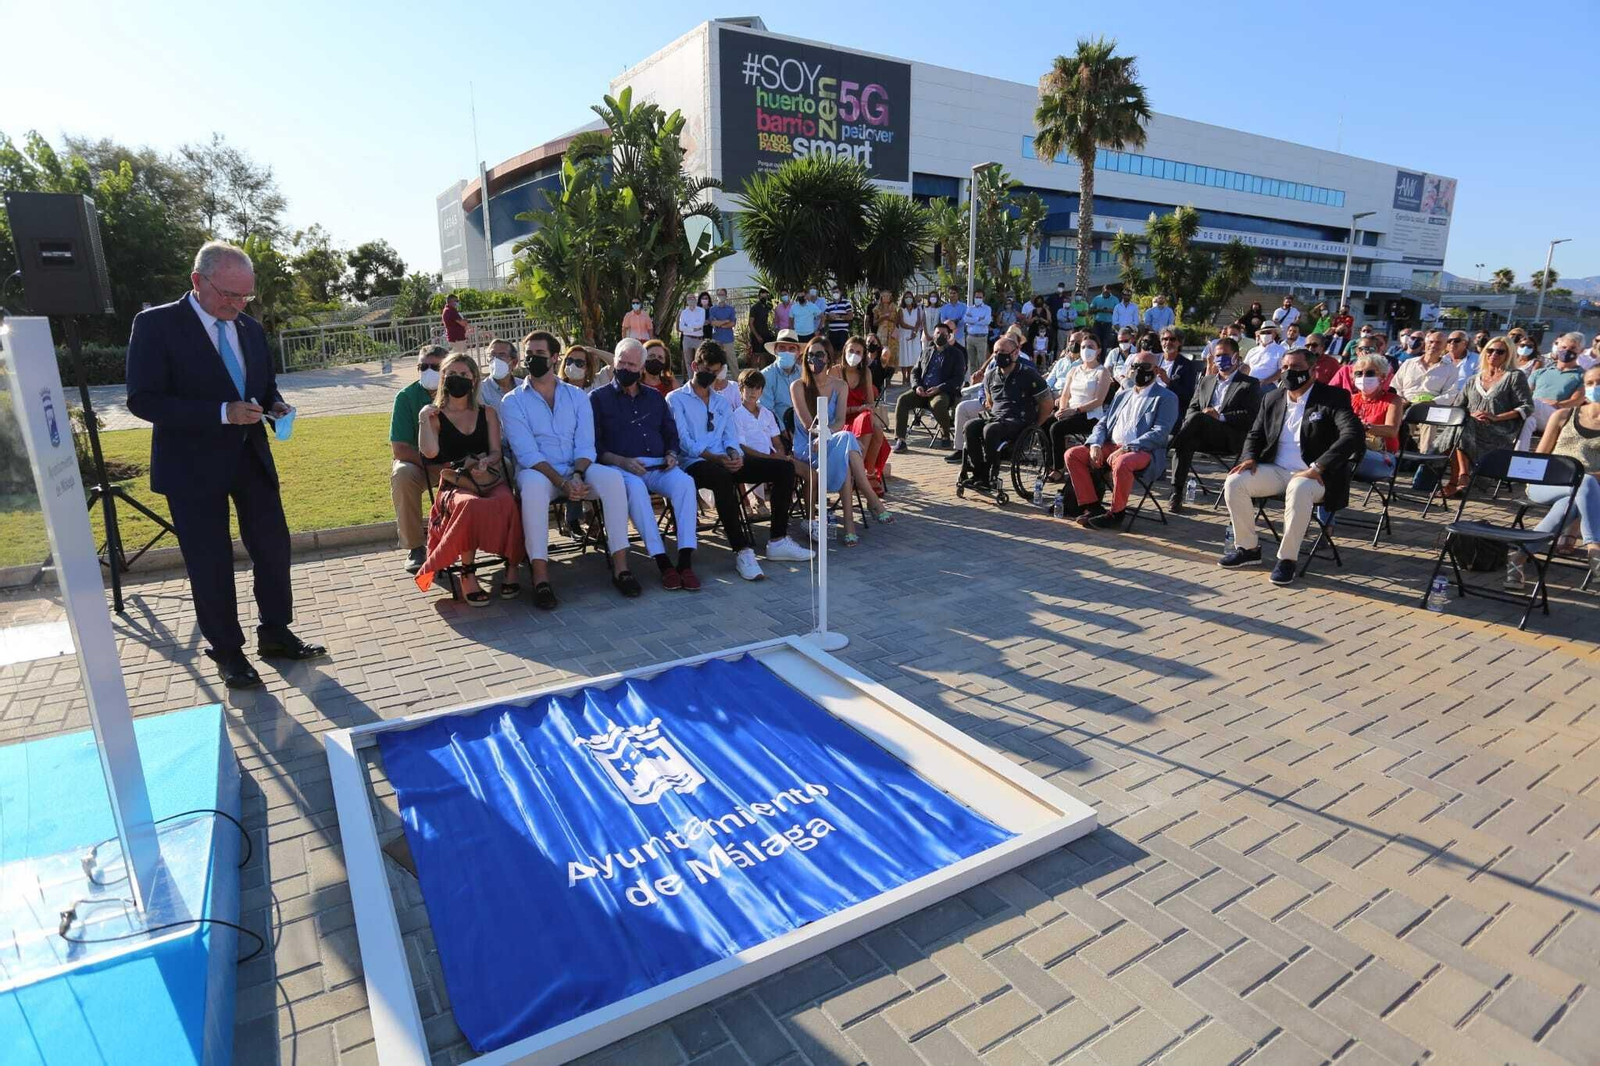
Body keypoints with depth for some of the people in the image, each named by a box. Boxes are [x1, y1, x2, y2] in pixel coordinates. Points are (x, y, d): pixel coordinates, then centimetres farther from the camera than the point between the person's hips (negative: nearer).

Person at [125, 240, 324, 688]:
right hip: (194, 464, -5)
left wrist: (274, 404, -4)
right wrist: (222, 412, -26)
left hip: (251, 457, 6)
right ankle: (227, 651, 18)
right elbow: (143, 399, -16)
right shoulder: (156, 324, -10)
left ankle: (275, 633, 26)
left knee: (274, 547, 10)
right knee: (211, 563, 4)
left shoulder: (251, 328, 8)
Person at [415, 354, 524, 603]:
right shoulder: (435, 416, 14)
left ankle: (512, 566, -25)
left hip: (490, 479, 1)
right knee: (469, 504, -39)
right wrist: (423, 419, -5)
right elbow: (430, 452, -4)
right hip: (455, 484, -1)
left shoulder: (487, 413, 18)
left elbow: (496, 452, 7)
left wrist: (485, 463, -14)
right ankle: (467, 573, -28)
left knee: (507, 502, -36)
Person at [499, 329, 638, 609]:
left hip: (577, 471, 3)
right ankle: (540, 578, -35)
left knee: (612, 478, -28)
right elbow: (527, 453, -9)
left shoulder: (576, 396, 12)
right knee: (534, 484, -38)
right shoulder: (513, 402, 3)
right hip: (537, 471, -2)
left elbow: (585, 445, 3)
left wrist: (577, 475, -19)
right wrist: (562, 482, -24)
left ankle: (620, 566, -24)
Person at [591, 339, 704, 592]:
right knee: (635, 486, -39)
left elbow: (671, 434, 23)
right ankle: (662, 562, -37)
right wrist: (621, 461, -15)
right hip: (620, 466, -3)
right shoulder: (599, 398, 11)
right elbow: (594, 444, 1)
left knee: (685, 481, -30)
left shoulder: (655, 398, 24)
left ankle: (685, 560, -35)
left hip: (658, 467, 3)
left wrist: (671, 454, 0)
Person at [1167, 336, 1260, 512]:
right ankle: (1177, 494, -37)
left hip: (1231, 438, -4)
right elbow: (1191, 408, 19)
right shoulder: (1205, 381, 28)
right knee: (1186, 442, -33)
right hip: (1204, 437, 4)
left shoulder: (1250, 384, 13)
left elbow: (1252, 416, -1)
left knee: (1197, 418, -33)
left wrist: (1221, 416, -15)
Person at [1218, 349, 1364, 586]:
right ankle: (1248, 547, -4)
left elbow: (1354, 434, -18)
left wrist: (1317, 468, -27)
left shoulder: (1333, 397, -5)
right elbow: (1255, 434, 21)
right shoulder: (1272, 398, 12)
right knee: (1234, 482, -19)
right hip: (1276, 470, 5)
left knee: (1299, 490, -39)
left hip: (1314, 475, -5)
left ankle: (1288, 558, -25)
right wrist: (1249, 457, -4)